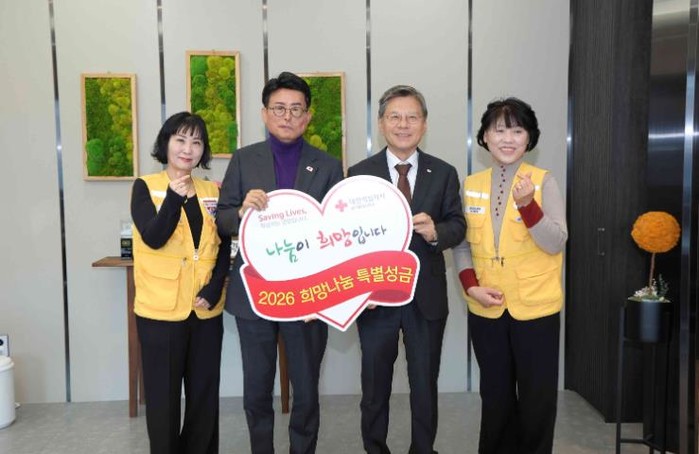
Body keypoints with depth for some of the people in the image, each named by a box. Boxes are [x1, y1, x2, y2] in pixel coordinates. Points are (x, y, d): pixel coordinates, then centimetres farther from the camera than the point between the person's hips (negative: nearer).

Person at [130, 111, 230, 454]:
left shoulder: (212, 191, 8)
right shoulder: (145, 187, -1)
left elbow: (224, 247, 7)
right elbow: (153, 238, -15)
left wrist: (213, 290, -8)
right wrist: (175, 198, -29)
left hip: (206, 310, 3)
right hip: (160, 310, -3)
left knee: (205, 396, 12)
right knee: (163, 396, 6)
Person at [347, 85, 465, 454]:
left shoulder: (444, 173, 3)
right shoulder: (359, 173, -1)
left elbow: (458, 225, -1)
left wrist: (435, 231, -24)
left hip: (427, 296, 1)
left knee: (425, 385, 15)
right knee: (375, 386, 14)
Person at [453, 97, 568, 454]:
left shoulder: (544, 182, -6)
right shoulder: (471, 185, 3)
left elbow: (555, 244, -14)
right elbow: (461, 243, 6)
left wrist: (527, 205, -29)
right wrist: (471, 286, -8)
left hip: (535, 307, -2)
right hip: (485, 308, 3)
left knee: (536, 396, 9)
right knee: (495, 394, 17)